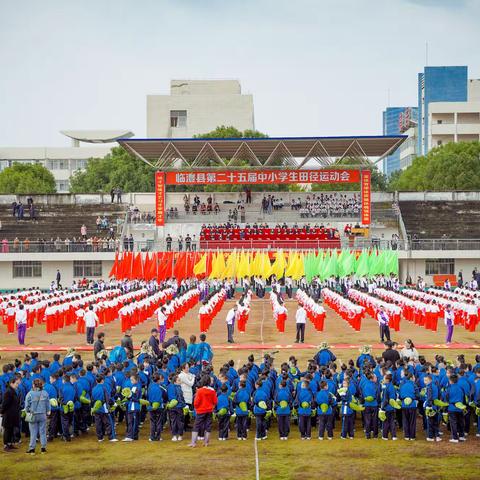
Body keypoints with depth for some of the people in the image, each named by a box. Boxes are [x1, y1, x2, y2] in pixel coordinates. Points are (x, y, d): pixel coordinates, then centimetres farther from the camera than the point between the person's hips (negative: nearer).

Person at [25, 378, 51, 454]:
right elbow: (48, 405, 4)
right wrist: (48, 413, 16)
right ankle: (43, 448, 12)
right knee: (43, 432, 9)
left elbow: (27, 405, -4)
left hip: (33, 415, -2)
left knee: (33, 432, 5)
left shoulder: (30, 394, -10)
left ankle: (32, 448, 8)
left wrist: (28, 412, 12)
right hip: (43, 415, 2)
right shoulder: (45, 393, -2)